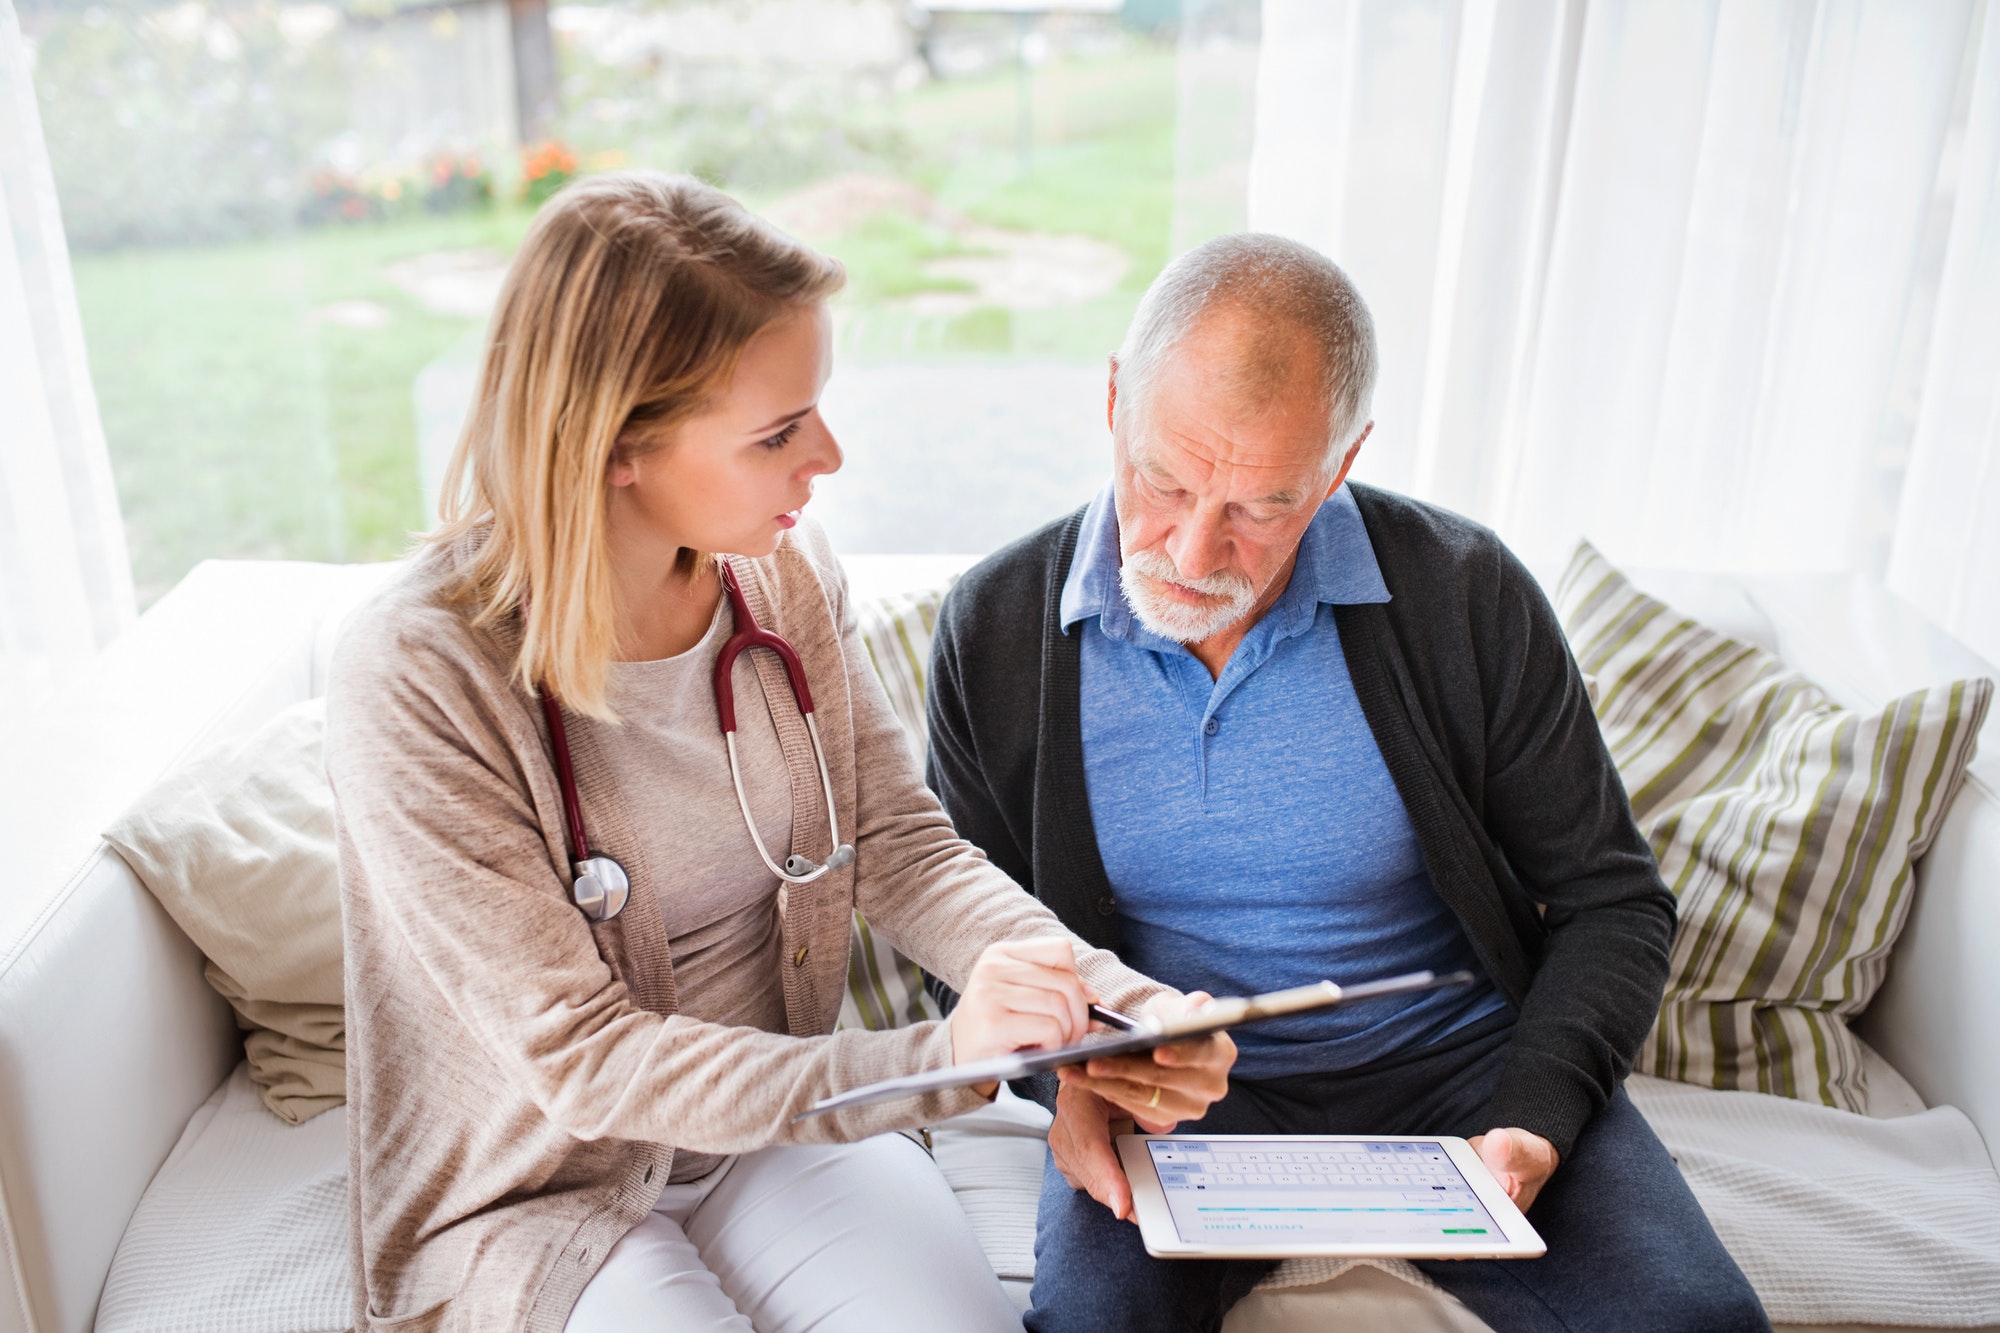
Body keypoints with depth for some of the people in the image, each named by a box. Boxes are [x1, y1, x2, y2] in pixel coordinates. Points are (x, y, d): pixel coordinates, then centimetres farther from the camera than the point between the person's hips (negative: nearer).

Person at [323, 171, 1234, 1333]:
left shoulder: (786, 574, -7)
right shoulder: (416, 686, -24)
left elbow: (906, 849, -4)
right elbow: (583, 1063, -22)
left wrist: (1105, 995, -22)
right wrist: (934, 1063, -33)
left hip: (782, 1113, 3)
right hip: (535, 1192, -3)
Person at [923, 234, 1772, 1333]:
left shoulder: (1467, 598, -10)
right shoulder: (995, 626, -8)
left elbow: (1612, 903, -1)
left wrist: (1533, 1122, -16)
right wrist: (1064, 1068, -15)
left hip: (1455, 1061, 1)